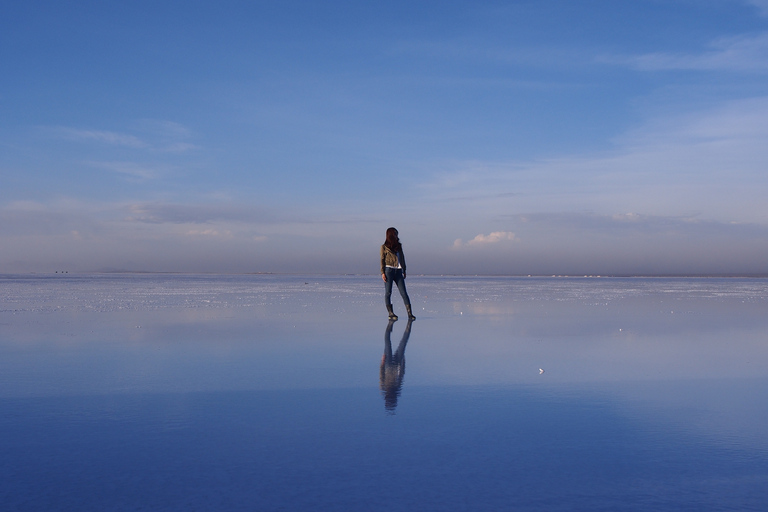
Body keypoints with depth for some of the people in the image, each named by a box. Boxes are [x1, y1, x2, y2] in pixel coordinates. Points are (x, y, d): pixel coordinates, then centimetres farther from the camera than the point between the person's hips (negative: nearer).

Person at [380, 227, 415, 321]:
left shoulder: (399, 245, 20)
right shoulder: (384, 247, 7)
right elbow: (382, 260, 2)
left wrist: (404, 271, 15)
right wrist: (382, 272, -8)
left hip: (398, 271, 4)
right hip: (389, 270, -4)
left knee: (403, 292, -5)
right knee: (388, 292, -3)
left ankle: (410, 313, -10)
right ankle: (390, 313, 0)